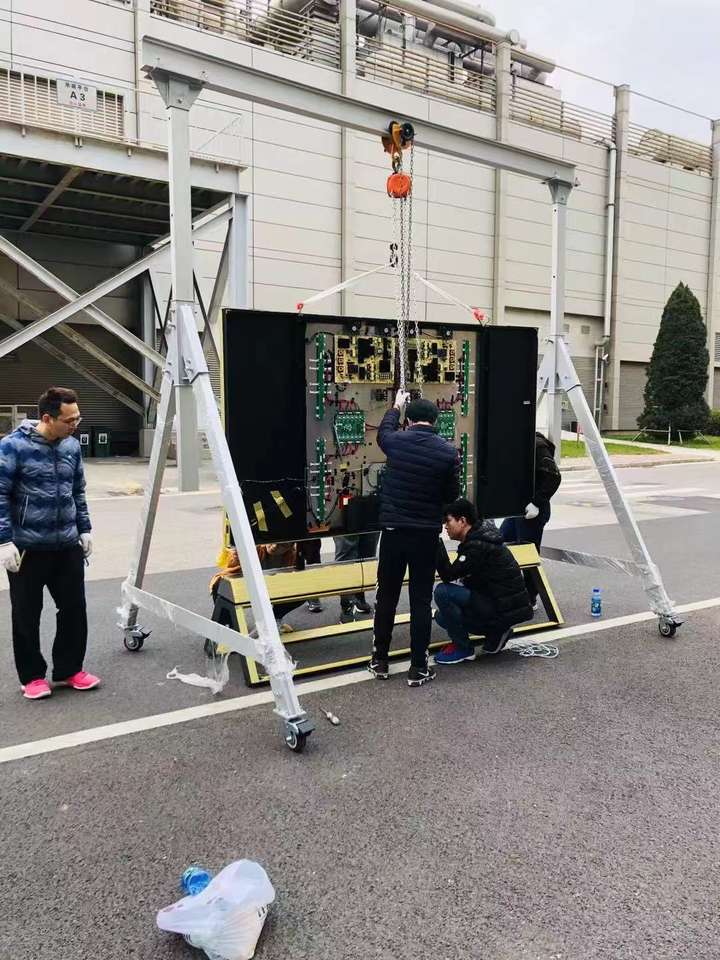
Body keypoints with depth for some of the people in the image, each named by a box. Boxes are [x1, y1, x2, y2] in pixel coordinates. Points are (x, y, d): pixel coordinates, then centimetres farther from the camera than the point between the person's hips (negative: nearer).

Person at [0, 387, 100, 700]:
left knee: (74, 609, 9)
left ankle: (68, 670, 25)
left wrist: (84, 529, 13)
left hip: (68, 546, 5)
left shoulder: (72, 446, 4)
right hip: (27, 547, -5)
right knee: (27, 615, 7)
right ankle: (32, 676, 23)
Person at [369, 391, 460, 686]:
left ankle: (380, 661, 23)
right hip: (426, 534, -1)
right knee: (421, 601, 5)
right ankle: (418, 668, 10)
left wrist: (396, 406, 37)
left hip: (393, 530, 1)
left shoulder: (395, 441, -4)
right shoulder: (448, 452, -8)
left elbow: (383, 430, 21)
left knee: (387, 597, 13)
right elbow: (451, 494, 0)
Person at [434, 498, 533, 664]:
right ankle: (497, 633, 13)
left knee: (443, 592, -20)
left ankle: (463, 648, -5)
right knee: (442, 616, 15)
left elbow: (448, 575, -23)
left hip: (507, 610, -10)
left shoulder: (478, 546, -21)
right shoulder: (477, 538, 9)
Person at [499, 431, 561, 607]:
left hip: (531, 512, -10)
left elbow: (553, 476, -22)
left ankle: (530, 599, 16)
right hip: (516, 508, 10)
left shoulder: (537, 445, -17)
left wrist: (537, 503, -22)